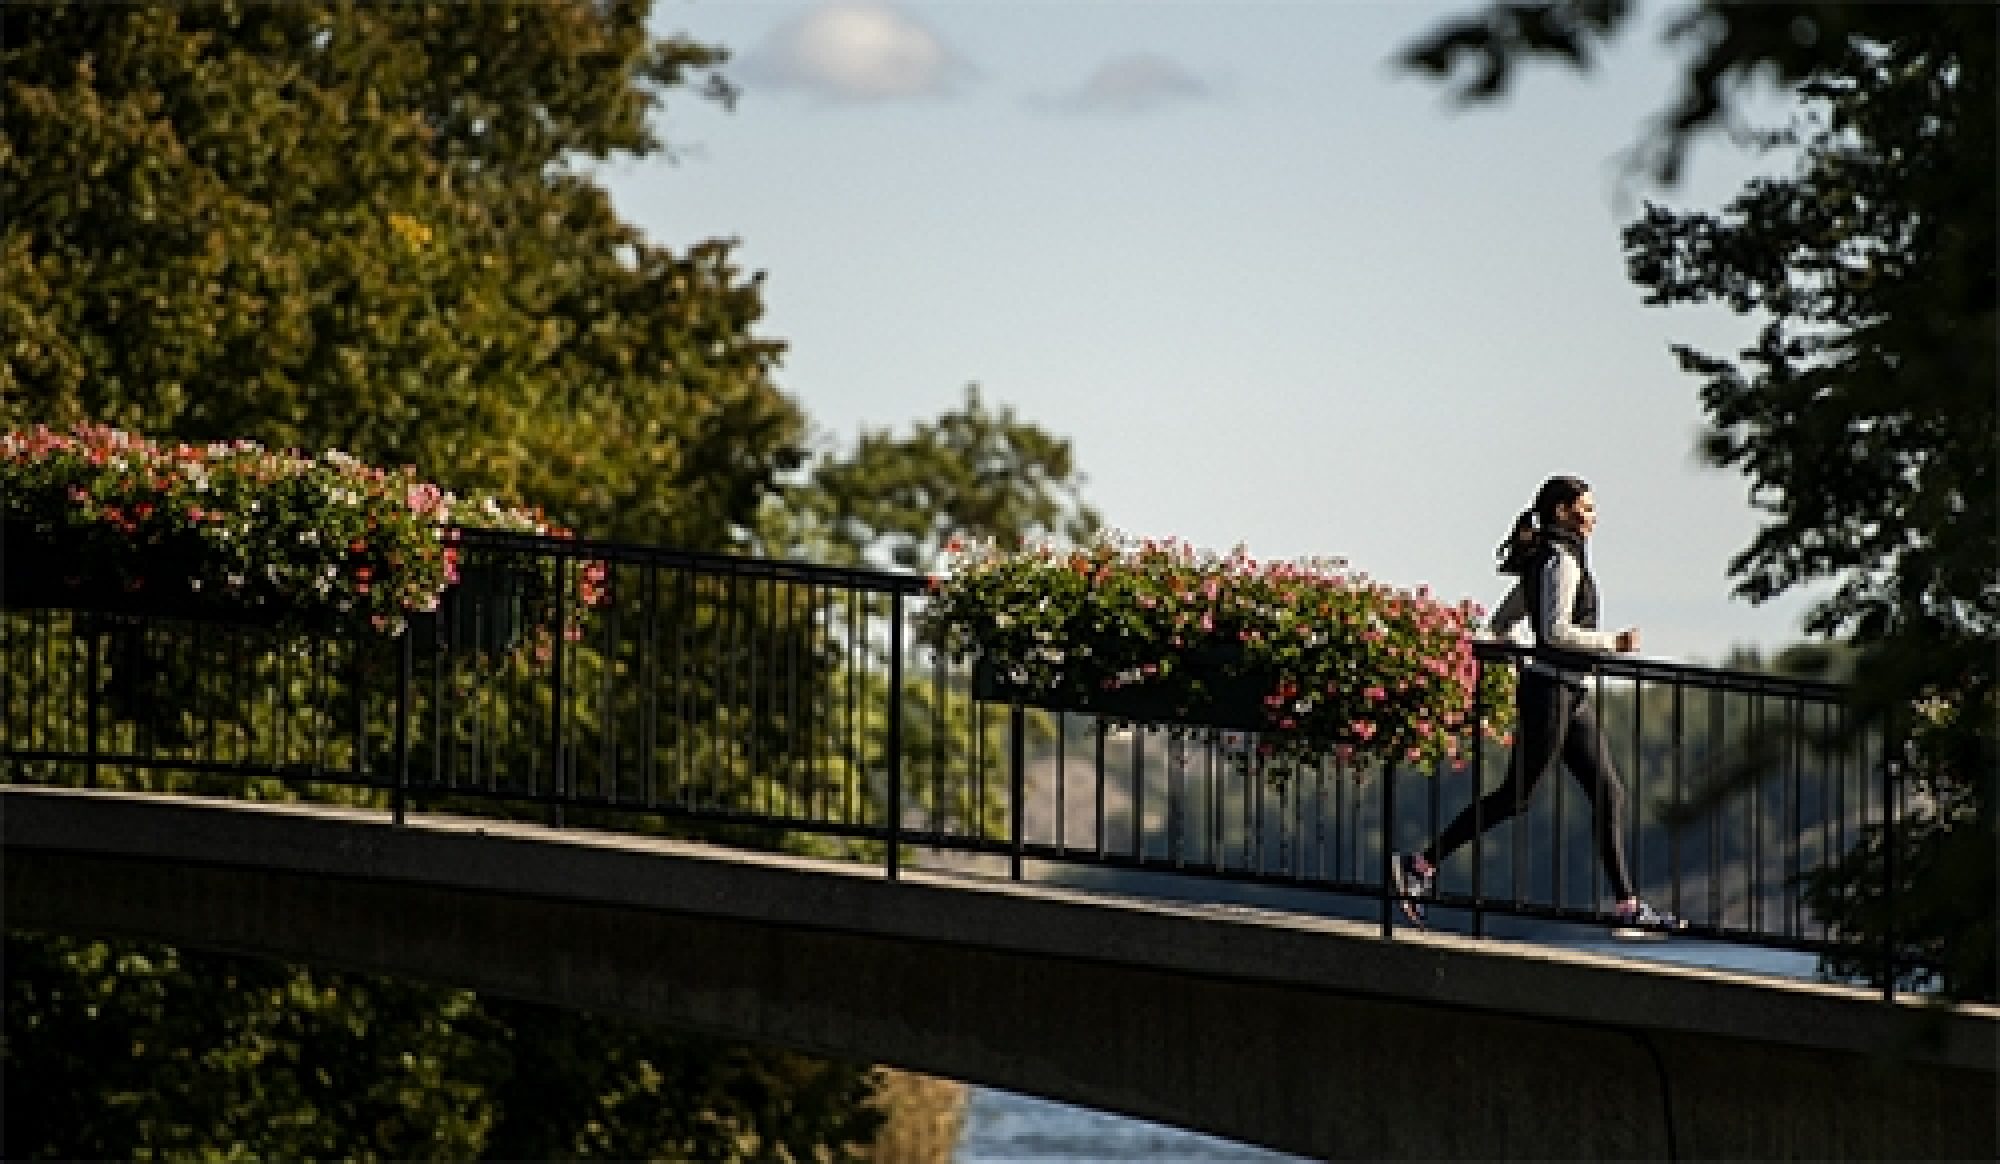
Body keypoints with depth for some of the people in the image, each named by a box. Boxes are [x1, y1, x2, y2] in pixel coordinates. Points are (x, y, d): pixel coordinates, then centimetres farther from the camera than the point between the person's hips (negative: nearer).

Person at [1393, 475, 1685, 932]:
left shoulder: (1542, 560, 16)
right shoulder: (1562, 559, -13)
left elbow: (1502, 621, 21)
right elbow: (1556, 631, -22)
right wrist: (1613, 641, -14)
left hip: (1572, 696, 10)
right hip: (1551, 691, -10)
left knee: (1609, 793, 5)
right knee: (1516, 794, -6)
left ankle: (1627, 903, 4)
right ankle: (1422, 863, -1)